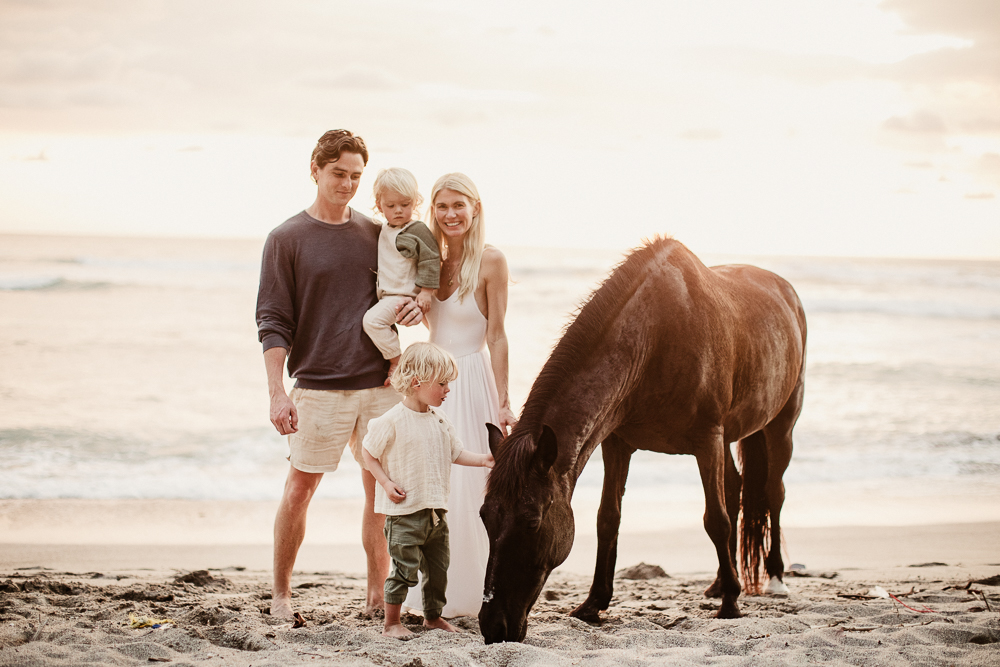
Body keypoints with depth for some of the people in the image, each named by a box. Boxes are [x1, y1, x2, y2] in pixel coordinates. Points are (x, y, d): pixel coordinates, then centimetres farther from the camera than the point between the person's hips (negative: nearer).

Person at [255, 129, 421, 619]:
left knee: (382, 490, 4)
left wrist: (417, 308, -3)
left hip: (380, 385, 4)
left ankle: (378, 596, 14)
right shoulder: (287, 239, 0)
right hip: (318, 389, -4)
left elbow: (400, 296, 22)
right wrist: (277, 392, -12)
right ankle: (281, 593, 13)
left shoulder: (376, 235, 12)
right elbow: (272, 322, -3)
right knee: (299, 489, 1)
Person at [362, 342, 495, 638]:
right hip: (404, 512, -7)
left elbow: (455, 453, 16)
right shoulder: (393, 421, -14)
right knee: (405, 568, -5)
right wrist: (386, 483, -14)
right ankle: (391, 623, 6)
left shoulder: (440, 422, 7)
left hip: (435, 510, 7)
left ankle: (433, 616, 32)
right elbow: (368, 453, -6)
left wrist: (482, 459, 1)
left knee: (438, 567, 15)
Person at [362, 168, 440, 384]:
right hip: (386, 294, 10)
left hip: (404, 296, -10)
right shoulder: (384, 230, 12)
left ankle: (397, 361, -15)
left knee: (373, 319, -26)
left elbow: (430, 260, -14)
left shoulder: (418, 231, -14)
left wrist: (426, 291, -17)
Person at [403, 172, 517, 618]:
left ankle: (471, 594, 8)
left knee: (468, 488, -3)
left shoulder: (490, 261, -8)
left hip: (471, 383, -6)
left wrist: (503, 403, -12)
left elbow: (497, 337, -9)